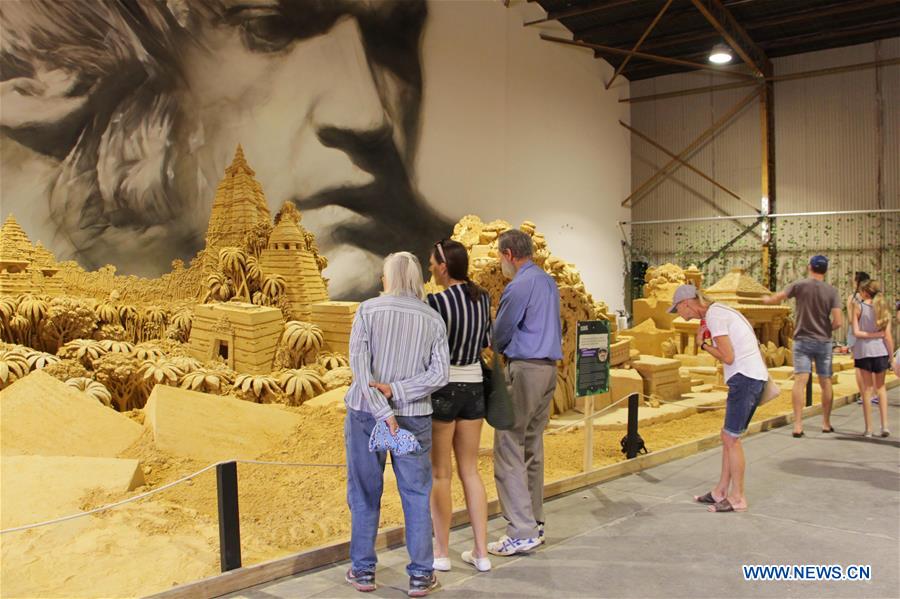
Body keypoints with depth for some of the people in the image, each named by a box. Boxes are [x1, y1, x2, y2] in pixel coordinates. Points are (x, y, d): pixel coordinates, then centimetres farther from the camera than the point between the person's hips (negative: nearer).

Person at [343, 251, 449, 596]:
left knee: (364, 492, 11)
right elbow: (440, 373, -7)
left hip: (365, 412, -1)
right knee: (416, 494, 9)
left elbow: (359, 364, -13)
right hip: (413, 416, 1)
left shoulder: (368, 310, -4)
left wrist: (382, 412, -14)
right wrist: (396, 391, -12)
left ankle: (363, 571, 21)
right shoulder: (433, 320, 2)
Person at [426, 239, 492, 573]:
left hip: (442, 387, -6)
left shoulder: (437, 301, -17)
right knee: (470, 470, 14)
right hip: (474, 386, 6)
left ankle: (441, 553, 16)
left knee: (440, 473, 7)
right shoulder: (483, 298, 3)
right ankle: (481, 553, 16)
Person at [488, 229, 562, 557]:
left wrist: (495, 350, 16)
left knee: (509, 448, -6)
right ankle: (534, 522, 21)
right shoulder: (548, 282, 15)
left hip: (524, 369, -9)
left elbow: (500, 334, -6)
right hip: (549, 367, 9)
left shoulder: (519, 286, -13)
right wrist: (509, 347, 17)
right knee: (533, 447, 14)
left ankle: (522, 532, -7)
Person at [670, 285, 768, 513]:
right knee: (728, 436, 14)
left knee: (731, 438, -2)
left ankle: (737, 498, 7)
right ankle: (721, 492, 22)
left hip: (745, 378, -10)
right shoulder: (719, 311, 18)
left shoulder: (714, 316, -13)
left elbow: (728, 357, -16)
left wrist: (703, 344, -3)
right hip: (753, 376, 10)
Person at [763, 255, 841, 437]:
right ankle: (826, 423, 25)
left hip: (803, 340, -2)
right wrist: (827, 330, 12)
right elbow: (837, 322, -9)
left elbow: (776, 298, 3)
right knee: (826, 382, 13)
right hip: (824, 341, 2)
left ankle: (798, 424, -15)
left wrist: (766, 299, 26)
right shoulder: (831, 291, -5)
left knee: (800, 380, -7)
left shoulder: (800, 285, -7)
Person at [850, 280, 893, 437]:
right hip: (881, 351, 2)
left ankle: (869, 429, 8)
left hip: (863, 351, -2)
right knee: (880, 388, 18)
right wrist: (891, 356, 4)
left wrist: (870, 334, -5)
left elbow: (856, 332, -13)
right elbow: (888, 336, -1)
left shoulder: (859, 307, -4)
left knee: (867, 390, 5)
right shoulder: (884, 309, 2)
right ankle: (885, 425, 9)